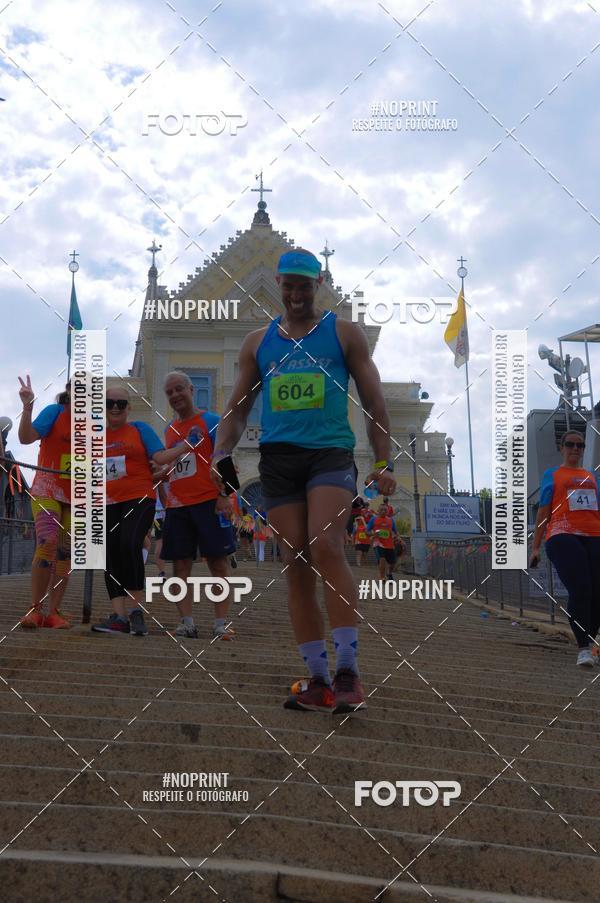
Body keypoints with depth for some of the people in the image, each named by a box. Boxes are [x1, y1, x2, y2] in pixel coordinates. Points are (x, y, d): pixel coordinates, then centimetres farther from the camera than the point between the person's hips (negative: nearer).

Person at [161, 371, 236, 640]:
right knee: (181, 563, 2)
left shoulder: (210, 421, -1)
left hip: (208, 502, -6)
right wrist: (166, 499, 16)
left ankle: (221, 623, 0)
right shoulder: (169, 430, 17)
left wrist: (223, 495, -14)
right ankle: (186, 623, 5)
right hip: (177, 505, 6)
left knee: (217, 562, -2)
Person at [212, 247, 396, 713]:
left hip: (331, 452, -3)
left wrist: (384, 462, -3)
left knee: (325, 546, -23)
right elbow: (237, 409, 18)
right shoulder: (258, 342, 17)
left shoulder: (345, 333, 9)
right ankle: (320, 681, 5)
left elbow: (374, 400, 7)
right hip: (278, 457, 4)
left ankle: (349, 671, -17)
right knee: (297, 566, -1)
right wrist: (221, 455, 1)